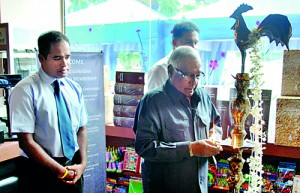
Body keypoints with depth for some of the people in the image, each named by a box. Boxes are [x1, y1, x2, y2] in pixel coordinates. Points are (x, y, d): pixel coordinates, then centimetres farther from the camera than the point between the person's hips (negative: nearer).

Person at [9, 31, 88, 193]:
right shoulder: (25, 90, -14)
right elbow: (26, 142, -16)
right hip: (40, 171, -4)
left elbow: (81, 129, 5)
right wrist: (61, 171, -15)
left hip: (73, 168, 5)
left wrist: (82, 164, -9)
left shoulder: (75, 88, 2)